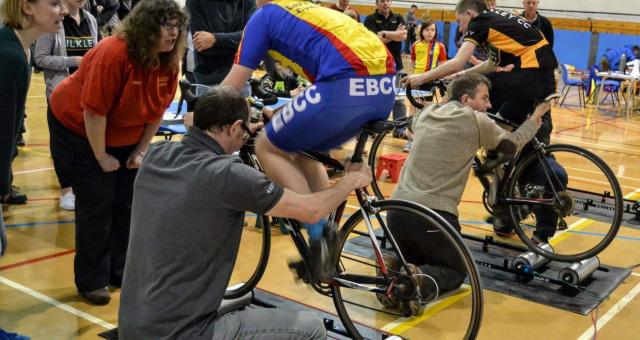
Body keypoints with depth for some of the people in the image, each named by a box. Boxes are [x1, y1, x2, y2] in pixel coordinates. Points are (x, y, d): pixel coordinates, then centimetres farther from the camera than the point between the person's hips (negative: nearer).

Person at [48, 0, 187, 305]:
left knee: (127, 204, 6)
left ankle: (120, 271, 22)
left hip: (125, 135, 6)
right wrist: (101, 157, -20)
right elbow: (94, 111, -29)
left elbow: (157, 109, -1)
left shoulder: (170, 62, -12)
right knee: (97, 206, -5)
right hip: (79, 129, -6)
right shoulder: (112, 54, -32)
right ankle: (92, 282, 8)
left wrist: (141, 150, -1)